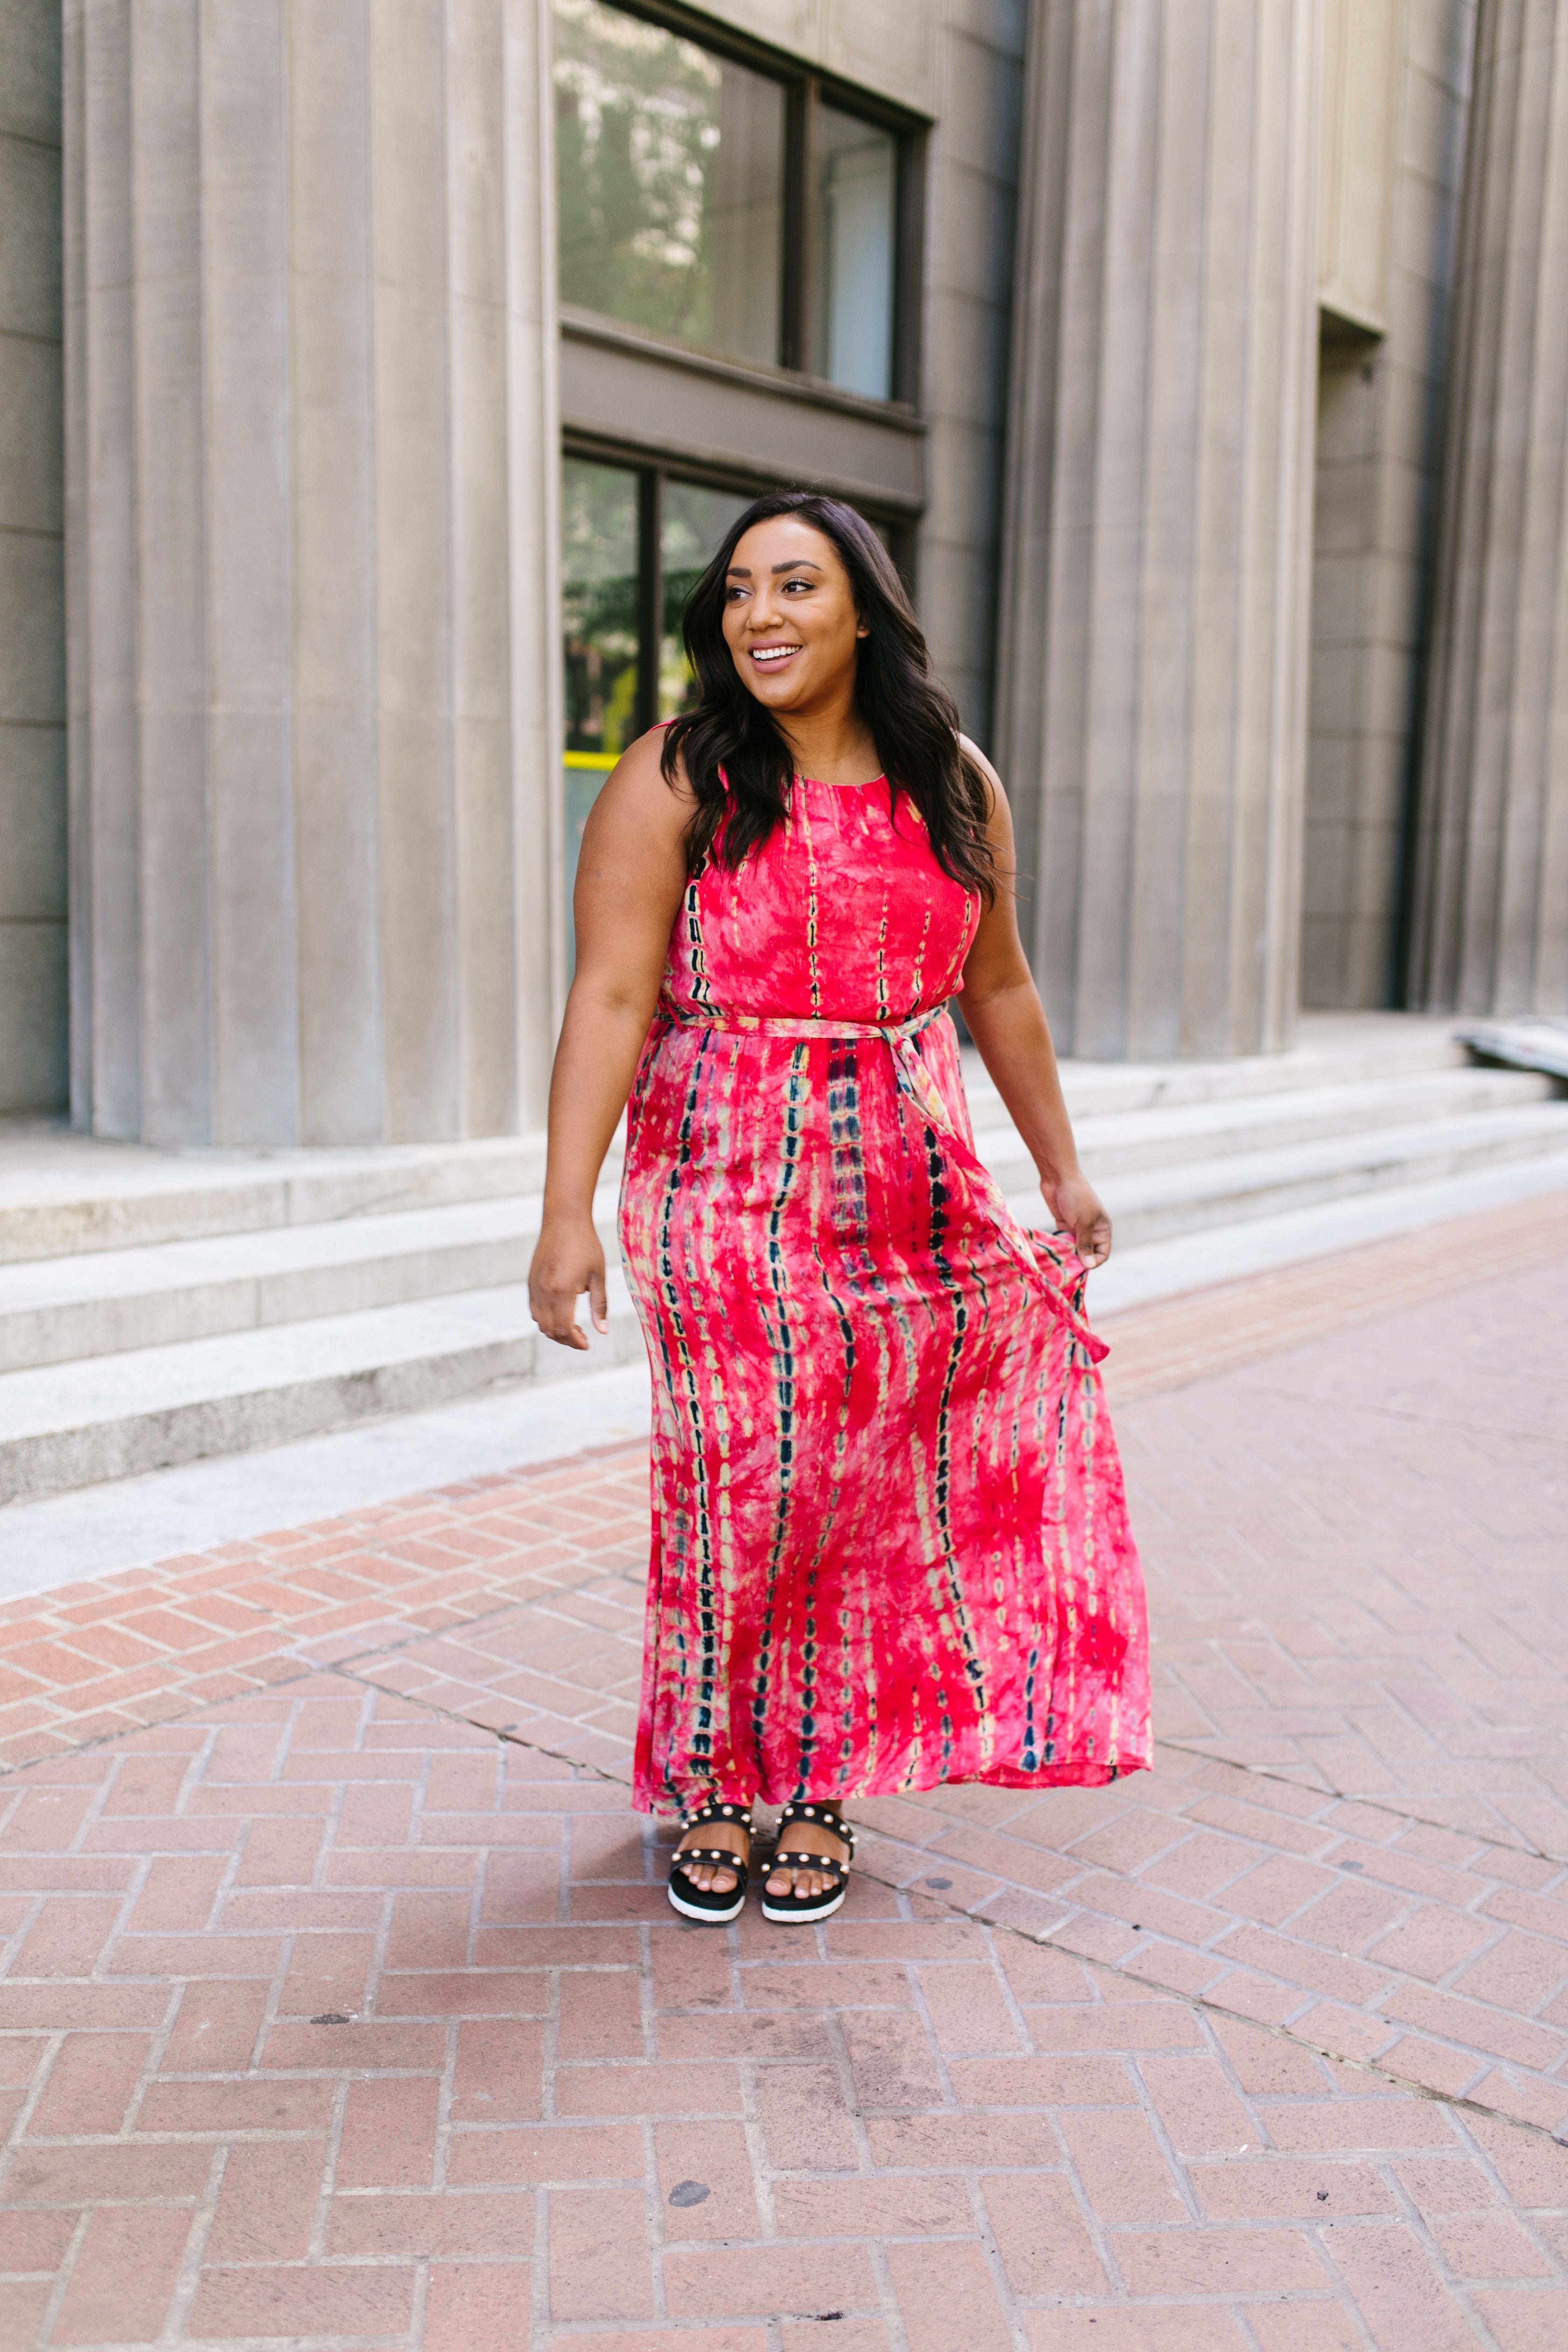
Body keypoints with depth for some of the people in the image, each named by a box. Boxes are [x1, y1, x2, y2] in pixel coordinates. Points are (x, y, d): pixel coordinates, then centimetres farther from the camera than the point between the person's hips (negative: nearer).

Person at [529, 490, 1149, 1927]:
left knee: (871, 1487, 7)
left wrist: (1060, 1169, 17)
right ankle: (710, 1782, 24)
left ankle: (822, 1789, 26)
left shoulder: (953, 785, 6)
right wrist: (569, 1213, -20)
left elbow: (998, 989, 15)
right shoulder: (674, 784, -5)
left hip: (914, 1198, 4)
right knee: (737, 1489, 1)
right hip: (726, 1197, -3)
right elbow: (611, 1000, -12)